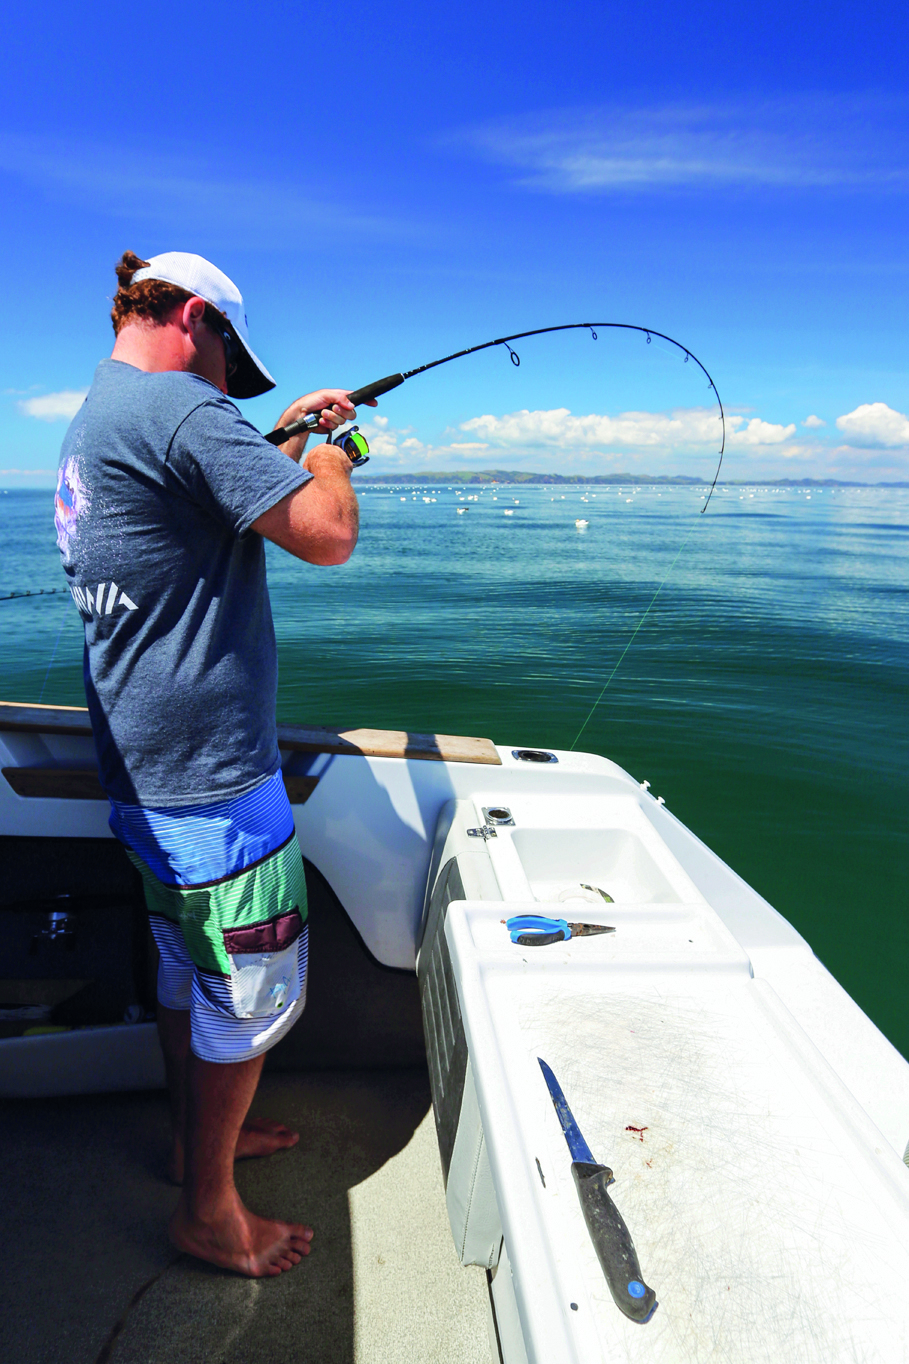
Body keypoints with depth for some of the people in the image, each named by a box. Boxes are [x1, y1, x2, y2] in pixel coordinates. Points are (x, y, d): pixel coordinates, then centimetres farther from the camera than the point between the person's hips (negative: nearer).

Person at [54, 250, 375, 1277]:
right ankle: (208, 1213, 25)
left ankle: (197, 1137, 43)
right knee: (251, 992, 5)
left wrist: (286, 439, 27)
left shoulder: (92, 421, 16)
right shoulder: (178, 408, -17)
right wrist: (328, 456, -3)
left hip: (145, 766, 10)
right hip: (209, 770, -10)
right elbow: (327, 535, -23)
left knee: (186, 969, 23)